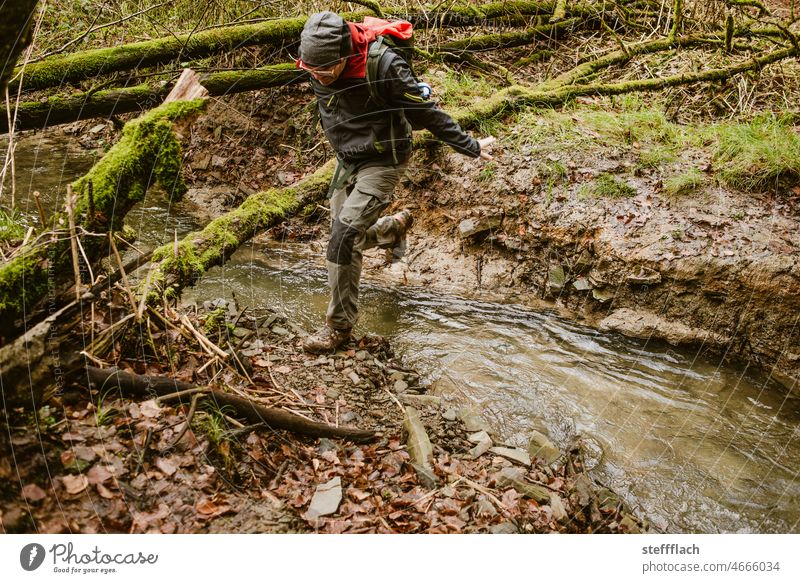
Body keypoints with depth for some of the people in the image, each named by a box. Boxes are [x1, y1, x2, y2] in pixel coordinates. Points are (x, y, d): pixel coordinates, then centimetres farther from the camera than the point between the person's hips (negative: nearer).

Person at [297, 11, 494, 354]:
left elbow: (426, 112, -18)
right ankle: (396, 226, 47)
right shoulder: (318, 68, -11)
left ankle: (339, 327, -3)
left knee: (343, 238, -17)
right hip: (346, 162, 7)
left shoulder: (382, 66, -29)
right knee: (347, 237, 16)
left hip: (382, 163, -7)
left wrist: (468, 146, -10)